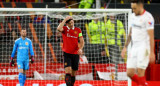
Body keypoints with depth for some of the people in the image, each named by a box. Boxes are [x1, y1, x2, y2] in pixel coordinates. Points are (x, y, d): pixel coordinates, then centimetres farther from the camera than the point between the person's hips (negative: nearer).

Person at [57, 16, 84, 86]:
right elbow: (59, 28, -24)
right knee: (68, 71, -17)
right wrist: (65, 19, -18)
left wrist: (80, 49, -13)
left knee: (73, 73, 6)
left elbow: (82, 41, 6)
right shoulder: (64, 29, 0)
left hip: (75, 54, 3)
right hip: (67, 53, -3)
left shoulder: (78, 30, 6)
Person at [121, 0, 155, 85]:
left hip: (144, 48, -7)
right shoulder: (133, 16, 13)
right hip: (134, 47, 7)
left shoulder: (148, 17, -11)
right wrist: (125, 47, 23)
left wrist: (152, 52, -19)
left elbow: (151, 36, -14)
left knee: (140, 73, -13)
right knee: (130, 73, 2)